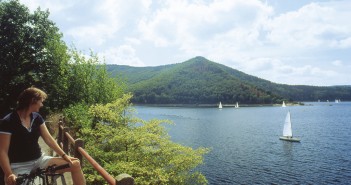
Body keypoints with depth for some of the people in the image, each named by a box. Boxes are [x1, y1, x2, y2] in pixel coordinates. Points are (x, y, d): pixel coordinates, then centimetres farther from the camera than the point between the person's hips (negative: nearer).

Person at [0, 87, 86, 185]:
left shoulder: (37, 118, 5)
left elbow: (48, 139, 5)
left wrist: (64, 155, -4)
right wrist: (9, 174, -26)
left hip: (39, 160, 5)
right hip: (19, 166, -5)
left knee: (75, 164, -8)